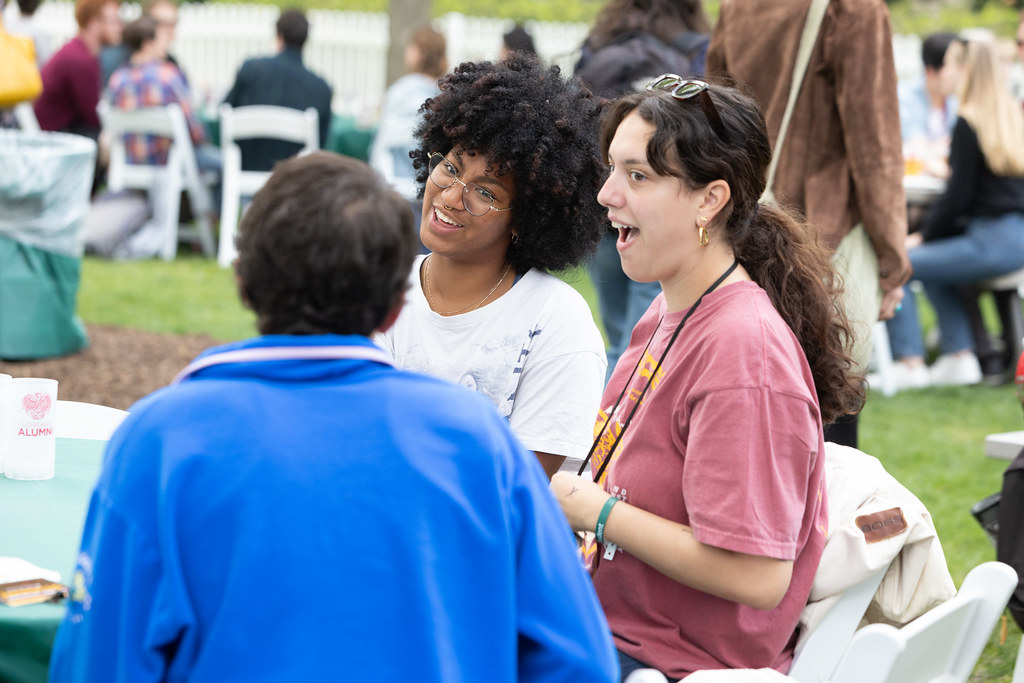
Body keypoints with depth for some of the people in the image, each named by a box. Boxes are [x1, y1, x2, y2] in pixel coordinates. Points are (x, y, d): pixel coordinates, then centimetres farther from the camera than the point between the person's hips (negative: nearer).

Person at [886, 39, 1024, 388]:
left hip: (995, 242, -9)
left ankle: (910, 365, -1)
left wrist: (924, 236, 1)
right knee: (932, 260, 28)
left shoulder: (968, 122, -11)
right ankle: (960, 356, 21)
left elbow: (958, 197, -12)